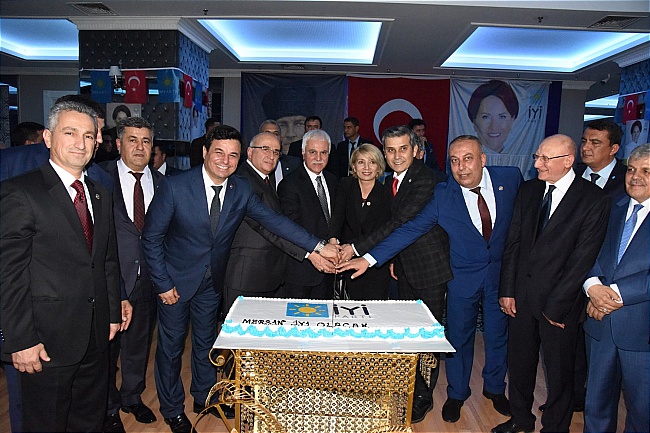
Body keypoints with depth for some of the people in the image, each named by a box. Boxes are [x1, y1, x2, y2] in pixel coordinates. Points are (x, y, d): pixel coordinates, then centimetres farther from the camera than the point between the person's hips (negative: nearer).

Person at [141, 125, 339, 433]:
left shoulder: (241, 190, -11)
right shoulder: (174, 187, -22)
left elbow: (273, 220, -14)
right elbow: (152, 238, -15)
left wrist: (317, 246, -22)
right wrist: (163, 284, -14)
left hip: (212, 281, 4)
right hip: (176, 280, -3)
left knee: (206, 341, 21)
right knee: (171, 345, 12)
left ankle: (204, 396, 45)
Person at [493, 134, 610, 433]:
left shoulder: (594, 200, -11)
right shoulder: (528, 190, 4)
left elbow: (583, 259, -13)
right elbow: (513, 243, 5)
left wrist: (555, 305, -12)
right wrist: (507, 290, 1)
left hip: (559, 300, -4)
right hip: (521, 295, 4)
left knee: (559, 371, 12)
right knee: (519, 362, 16)